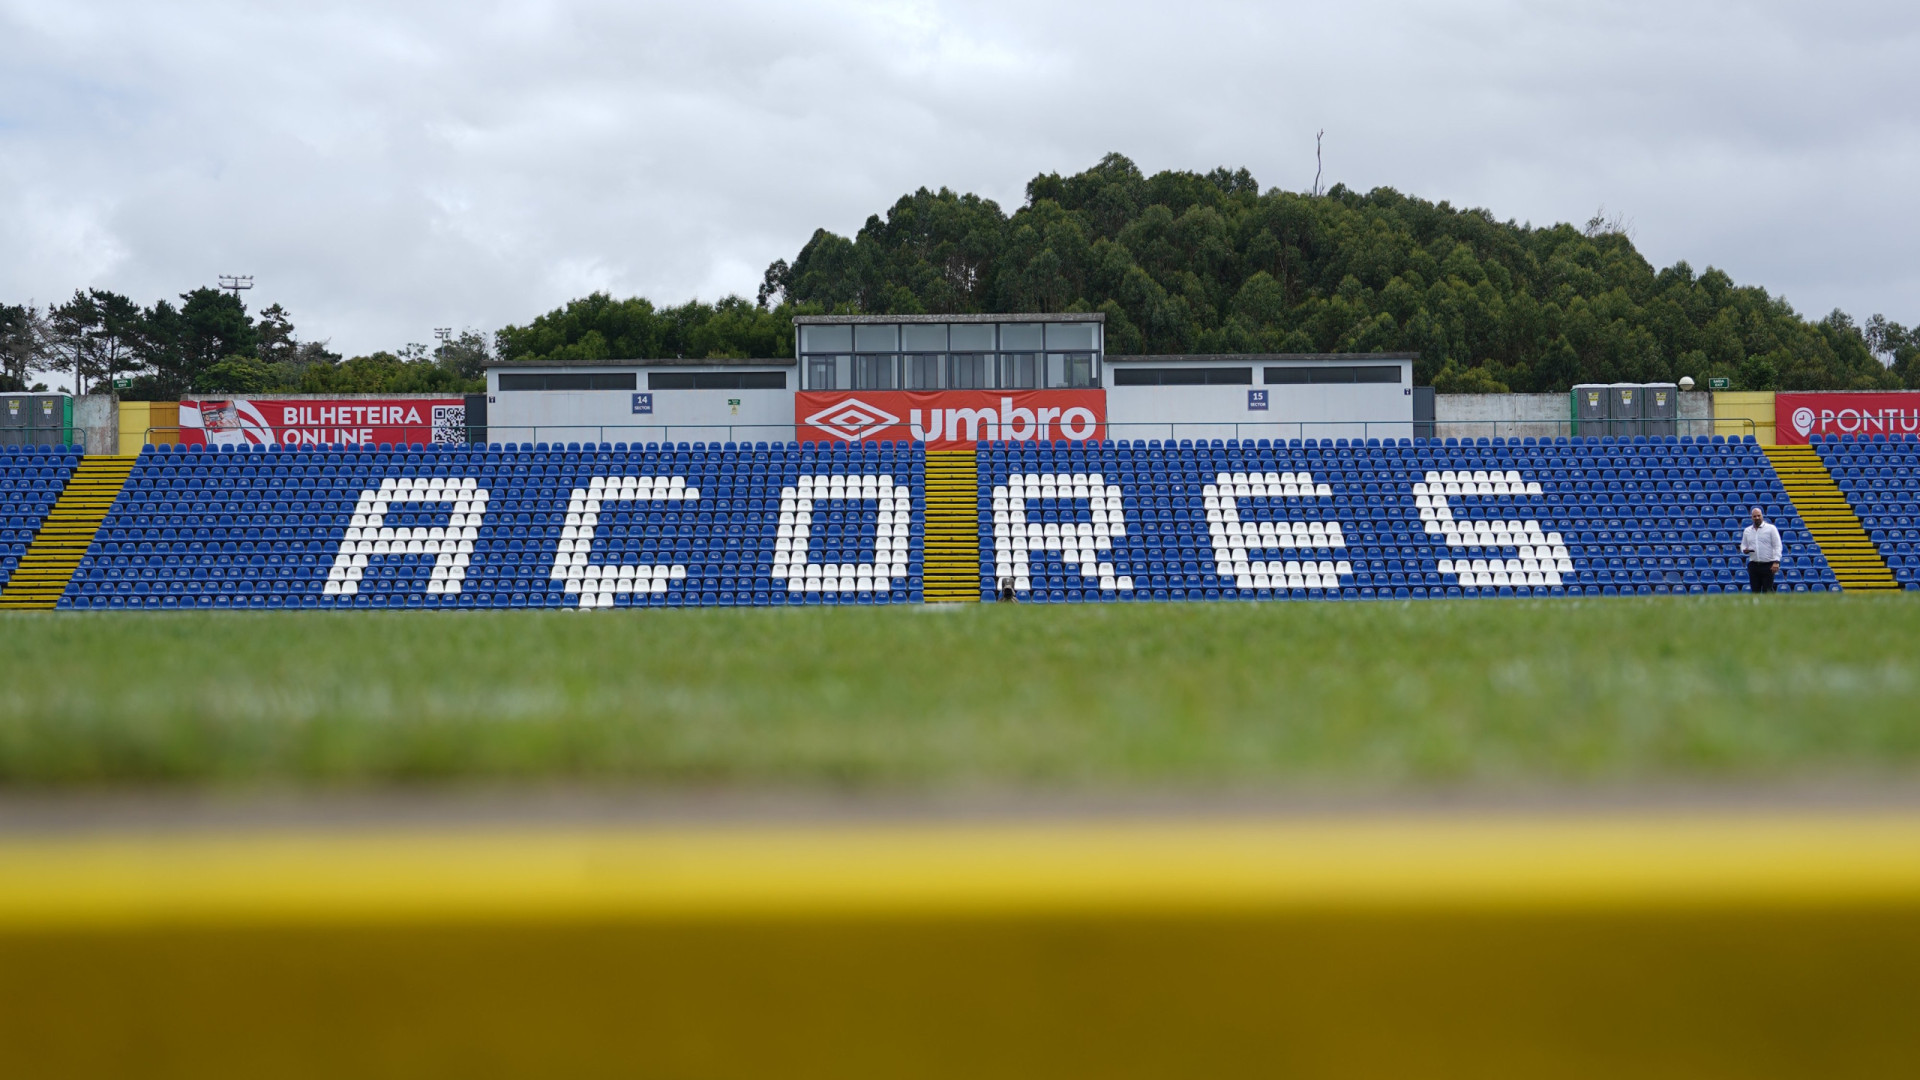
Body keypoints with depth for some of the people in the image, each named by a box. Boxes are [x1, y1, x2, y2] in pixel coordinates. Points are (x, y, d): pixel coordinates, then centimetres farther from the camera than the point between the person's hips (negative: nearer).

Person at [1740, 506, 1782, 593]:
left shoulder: (1771, 528, -1)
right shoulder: (1747, 530, 13)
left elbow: (1777, 546, -5)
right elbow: (1743, 545, 21)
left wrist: (1776, 561, -16)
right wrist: (1744, 550, -4)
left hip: (1768, 565, -4)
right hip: (1753, 565, 4)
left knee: (1767, 591, -6)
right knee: (1755, 591, 4)